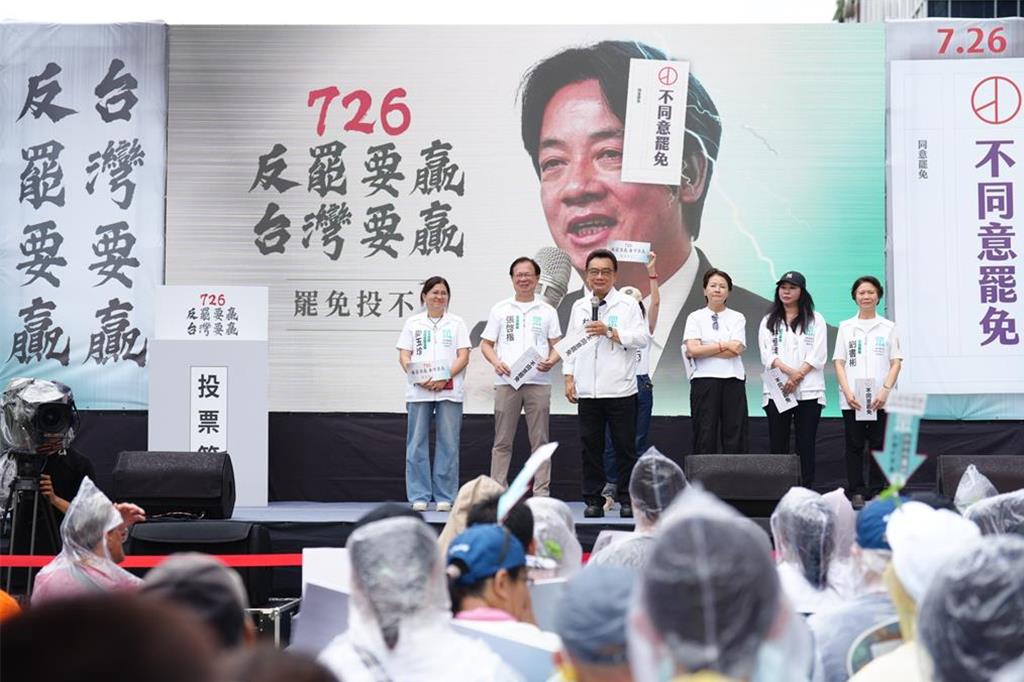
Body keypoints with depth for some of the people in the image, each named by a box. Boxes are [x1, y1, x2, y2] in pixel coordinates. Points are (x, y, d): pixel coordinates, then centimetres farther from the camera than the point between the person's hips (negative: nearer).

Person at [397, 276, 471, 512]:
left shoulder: (456, 323, 11)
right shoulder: (413, 323, 12)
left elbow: (463, 357, 3)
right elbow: (404, 356, 5)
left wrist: (445, 378, -13)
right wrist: (417, 378, -13)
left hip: (449, 391, 0)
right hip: (419, 392, 0)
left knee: (448, 443, -2)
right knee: (417, 443, -2)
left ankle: (444, 496, 3)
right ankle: (419, 496, 3)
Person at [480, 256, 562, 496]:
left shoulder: (547, 311, 11)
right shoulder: (500, 310, 10)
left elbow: (557, 345, 9)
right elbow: (486, 344, 9)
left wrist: (551, 361, -12)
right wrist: (496, 362, -11)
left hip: (538, 383, 0)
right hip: (506, 382, 0)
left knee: (540, 441, 1)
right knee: (502, 441, 2)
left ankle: (541, 493, 4)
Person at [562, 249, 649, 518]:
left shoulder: (628, 304, 3)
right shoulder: (579, 307, 15)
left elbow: (642, 337, -7)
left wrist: (609, 331, -14)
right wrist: (569, 377, 8)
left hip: (620, 389, -3)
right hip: (587, 391, 3)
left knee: (625, 446, 1)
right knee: (591, 445, 5)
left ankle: (627, 500, 8)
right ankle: (593, 500, 11)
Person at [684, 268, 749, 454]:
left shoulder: (737, 318, 10)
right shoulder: (695, 317, 7)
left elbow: (737, 349, -5)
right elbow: (692, 349, -7)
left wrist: (703, 350, -8)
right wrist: (724, 345, -6)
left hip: (733, 379, 1)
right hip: (704, 379, -1)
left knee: (734, 432, 0)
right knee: (705, 434, -1)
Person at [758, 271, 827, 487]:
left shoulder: (815, 320, 11)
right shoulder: (768, 322, 15)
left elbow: (818, 355, 0)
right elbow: (767, 355, 1)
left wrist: (799, 375, -13)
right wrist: (790, 371, -15)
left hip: (808, 390, -1)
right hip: (776, 390, 1)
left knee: (806, 445, -3)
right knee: (778, 445, 0)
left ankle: (805, 491, -4)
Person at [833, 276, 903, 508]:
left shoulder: (888, 328, 8)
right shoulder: (846, 327, 9)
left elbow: (896, 362, 3)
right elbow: (839, 362, 5)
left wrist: (885, 391, -11)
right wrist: (847, 391, -8)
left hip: (881, 399, 0)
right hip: (852, 399, 0)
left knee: (879, 445, 0)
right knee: (854, 445, 1)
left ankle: (876, 493, 5)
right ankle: (857, 492, 4)